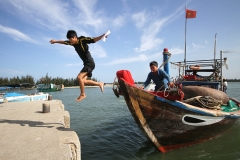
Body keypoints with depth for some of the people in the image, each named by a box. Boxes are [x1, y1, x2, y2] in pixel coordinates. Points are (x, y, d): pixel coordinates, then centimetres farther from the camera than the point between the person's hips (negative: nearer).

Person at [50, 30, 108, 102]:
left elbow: (94, 40, -24)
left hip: (90, 63, -9)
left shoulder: (83, 40, -12)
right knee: (83, 81, 5)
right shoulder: (73, 43, 10)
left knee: (79, 77, -19)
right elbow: (63, 42, 26)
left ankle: (82, 94, -4)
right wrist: (55, 41, 39)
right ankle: (99, 83, 17)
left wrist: (102, 36, -40)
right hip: (86, 63, 9)